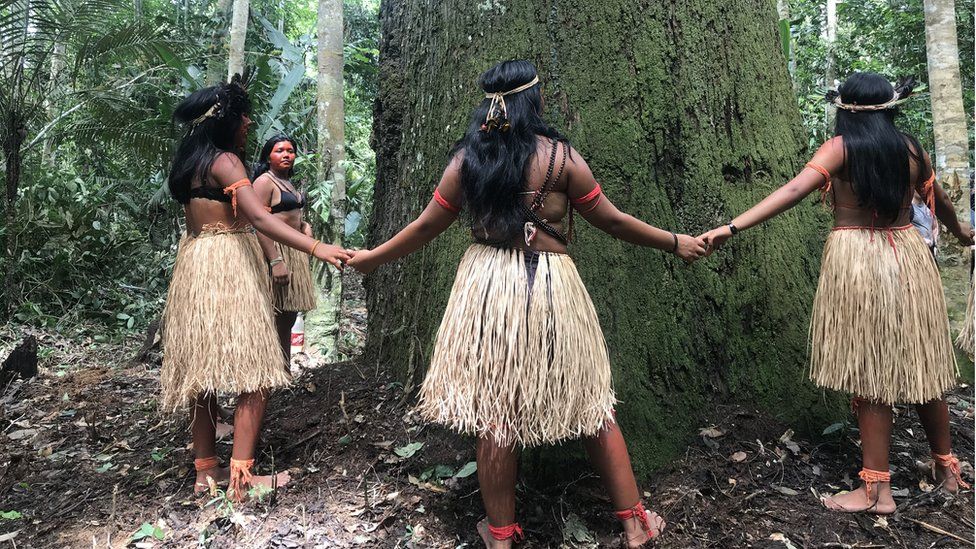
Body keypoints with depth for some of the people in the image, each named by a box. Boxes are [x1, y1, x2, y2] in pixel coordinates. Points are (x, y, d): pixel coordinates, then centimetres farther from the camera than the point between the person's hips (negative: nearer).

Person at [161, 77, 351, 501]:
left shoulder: (190, 161, 15)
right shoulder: (225, 160, -11)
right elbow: (259, 218, -25)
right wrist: (316, 248, -35)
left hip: (194, 263, 9)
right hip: (228, 267, -9)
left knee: (204, 371, 11)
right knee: (254, 374, -7)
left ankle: (206, 470, 18)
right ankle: (242, 476, -9)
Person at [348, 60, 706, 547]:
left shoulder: (466, 159, 2)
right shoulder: (561, 156, -4)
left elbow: (427, 226, 7)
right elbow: (611, 221, 1)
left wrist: (370, 257, 22)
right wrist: (675, 243, 14)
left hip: (487, 286, 2)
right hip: (551, 287, -1)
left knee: (494, 412, 9)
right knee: (591, 403, 12)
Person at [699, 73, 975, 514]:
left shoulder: (841, 147, -7)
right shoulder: (910, 148, 6)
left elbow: (795, 189, -23)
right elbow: (939, 202, 21)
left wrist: (732, 227, -30)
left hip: (857, 262, -4)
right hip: (908, 259, 5)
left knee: (871, 376, 1)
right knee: (920, 368, 17)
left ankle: (877, 490, 7)